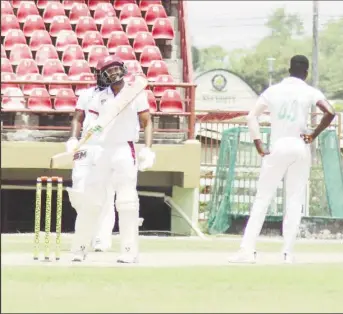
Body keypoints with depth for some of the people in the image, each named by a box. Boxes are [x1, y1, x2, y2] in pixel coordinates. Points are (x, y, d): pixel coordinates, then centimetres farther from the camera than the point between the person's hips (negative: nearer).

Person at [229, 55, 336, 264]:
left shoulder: (273, 91, 5)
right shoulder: (310, 92, -1)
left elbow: (252, 116, -1)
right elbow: (330, 113, -16)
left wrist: (259, 147, -2)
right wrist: (314, 135, -4)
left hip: (277, 149, 1)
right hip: (300, 147, -1)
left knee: (262, 199, 2)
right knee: (295, 201, 5)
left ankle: (248, 250, -7)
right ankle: (288, 252, 1)